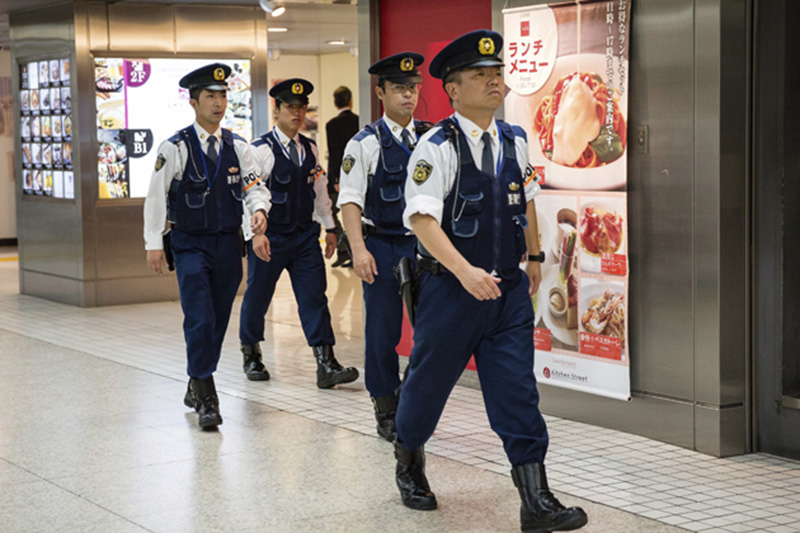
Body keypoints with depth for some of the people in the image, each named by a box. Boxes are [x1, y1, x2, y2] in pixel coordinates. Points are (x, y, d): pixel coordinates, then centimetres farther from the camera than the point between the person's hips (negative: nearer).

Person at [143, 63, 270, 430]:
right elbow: (156, 196, -6)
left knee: (218, 321, 11)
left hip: (228, 244, 5)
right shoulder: (175, 148, -7)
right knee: (200, 321, -12)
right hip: (190, 245, -4)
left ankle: (196, 386, 29)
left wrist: (259, 209, -16)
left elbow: (254, 185, 6)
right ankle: (206, 399, -8)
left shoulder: (237, 147, 5)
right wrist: (154, 243, -9)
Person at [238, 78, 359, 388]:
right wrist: (255, 232, -24)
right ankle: (251, 356, 31)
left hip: (305, 235, 4)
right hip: (270, 236, -4)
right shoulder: (261, 150, -10)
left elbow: (320, 190, 17)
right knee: (257, 296, 9)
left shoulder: (310, 149, 9)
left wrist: (329, 227, 17)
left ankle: (326, 365, -9)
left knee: (314, 296, -5)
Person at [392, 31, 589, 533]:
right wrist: (465, 271, -31)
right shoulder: (437, 147, -13)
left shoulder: (515, 141, 6)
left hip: (508, 288, 4)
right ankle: (408, 460, 39)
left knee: (517, 390, -1)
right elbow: (422, 218, -21)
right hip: (451, 288, -4)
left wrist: (534, 255, 25)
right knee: (430, 380, 11)